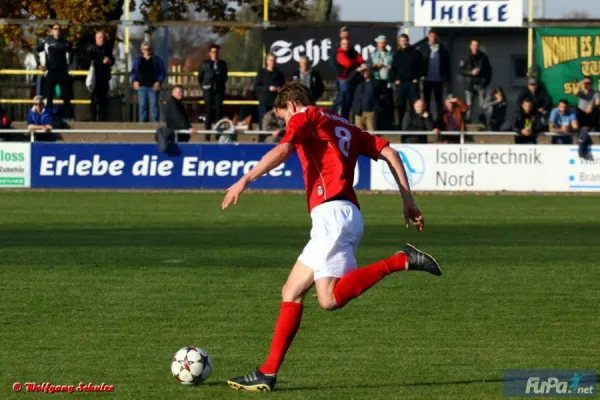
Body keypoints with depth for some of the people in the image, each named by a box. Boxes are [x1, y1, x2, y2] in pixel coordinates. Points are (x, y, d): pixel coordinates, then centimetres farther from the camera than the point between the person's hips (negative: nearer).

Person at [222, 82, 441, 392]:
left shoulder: (304, 117, 6)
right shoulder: (343, 126, 28)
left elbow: (283, 150, -14)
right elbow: (389, 153, 21)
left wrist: (245, 181, -17)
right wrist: (408, 201, 18)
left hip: (331, 213, -9)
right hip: (348, 213, 9)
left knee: (331, 299, -21)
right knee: (291, 292, 10)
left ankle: (400, 261, -22)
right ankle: (268, 373, 8)